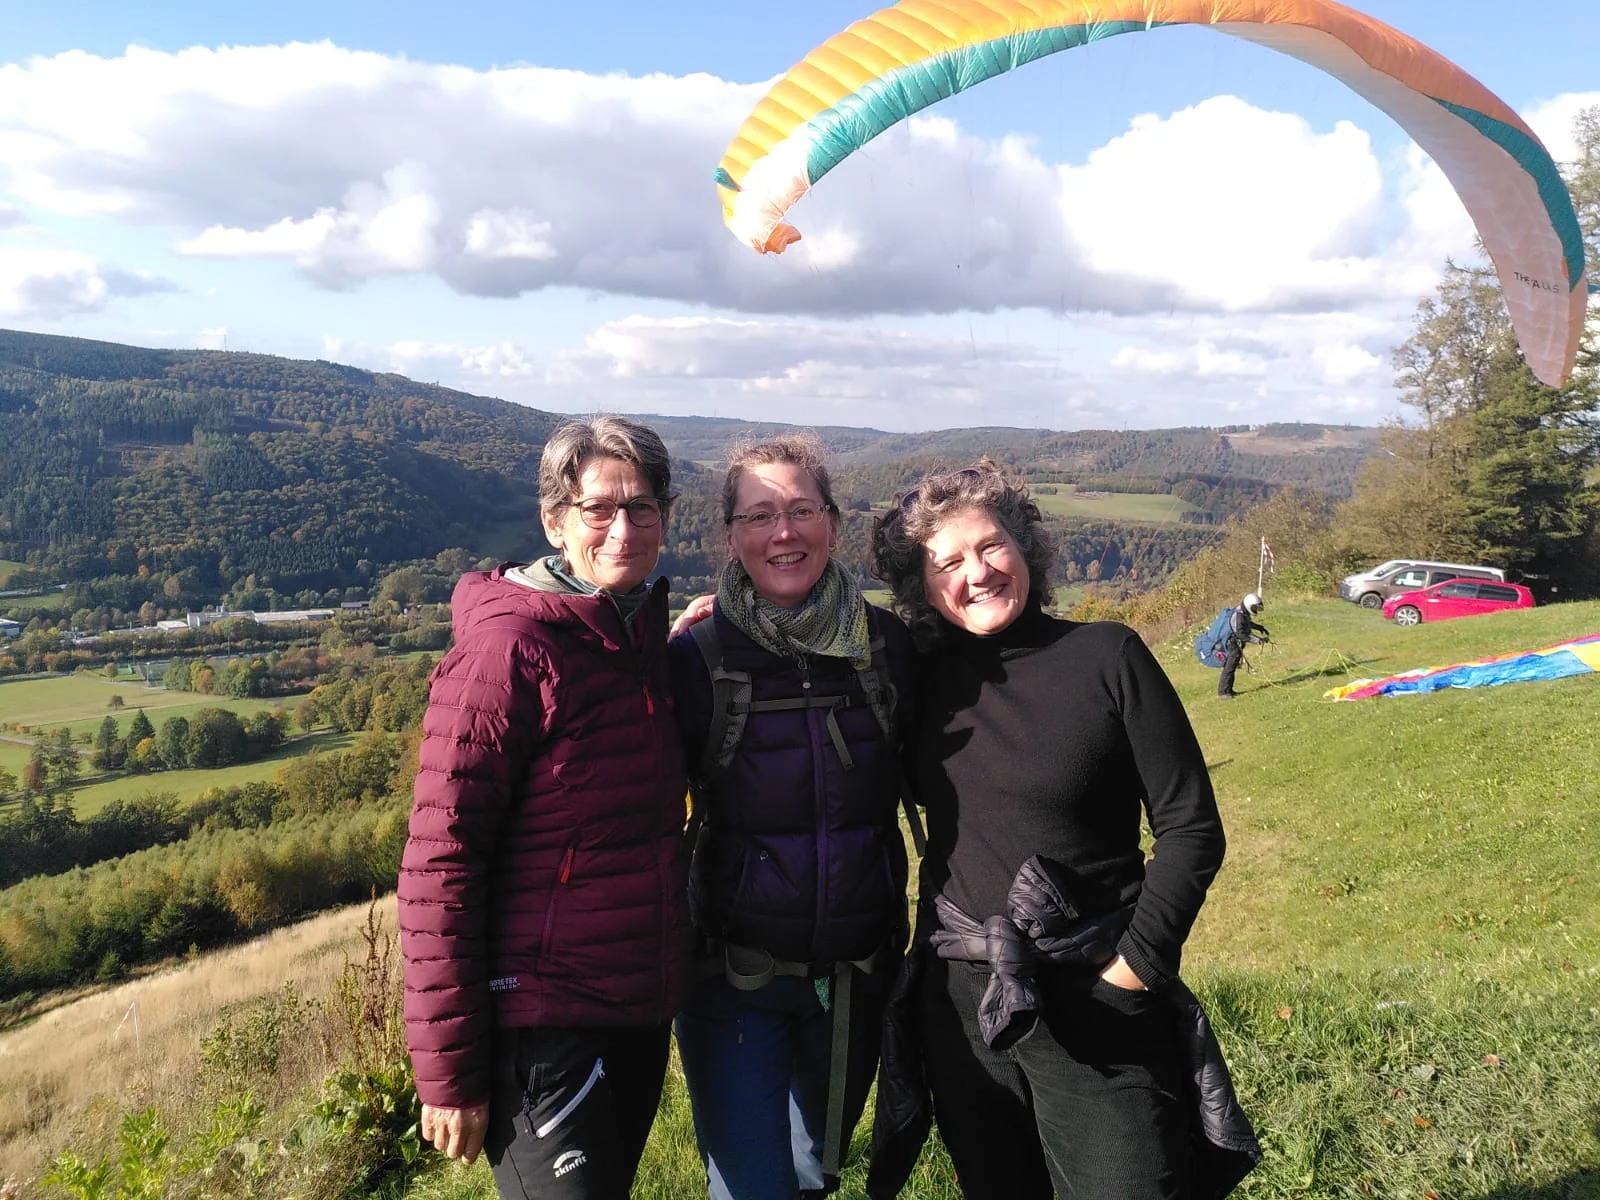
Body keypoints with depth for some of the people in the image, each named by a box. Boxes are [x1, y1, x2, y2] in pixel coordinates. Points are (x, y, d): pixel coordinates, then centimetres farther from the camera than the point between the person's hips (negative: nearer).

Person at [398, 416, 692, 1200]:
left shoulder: (647, 635, 5)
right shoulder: (508, 649, -17)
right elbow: (439, 866, -17)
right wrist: (447, 1070, -15)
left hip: (643, 1012, 8)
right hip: (542, 1023, -7)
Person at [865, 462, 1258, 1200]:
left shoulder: (1105, 656, -9)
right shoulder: (920, 678, 1)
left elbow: (1191, 827, -7)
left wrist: (1140, 961, -12)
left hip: (1094, 1002, -3)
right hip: (959, 1003, 4)